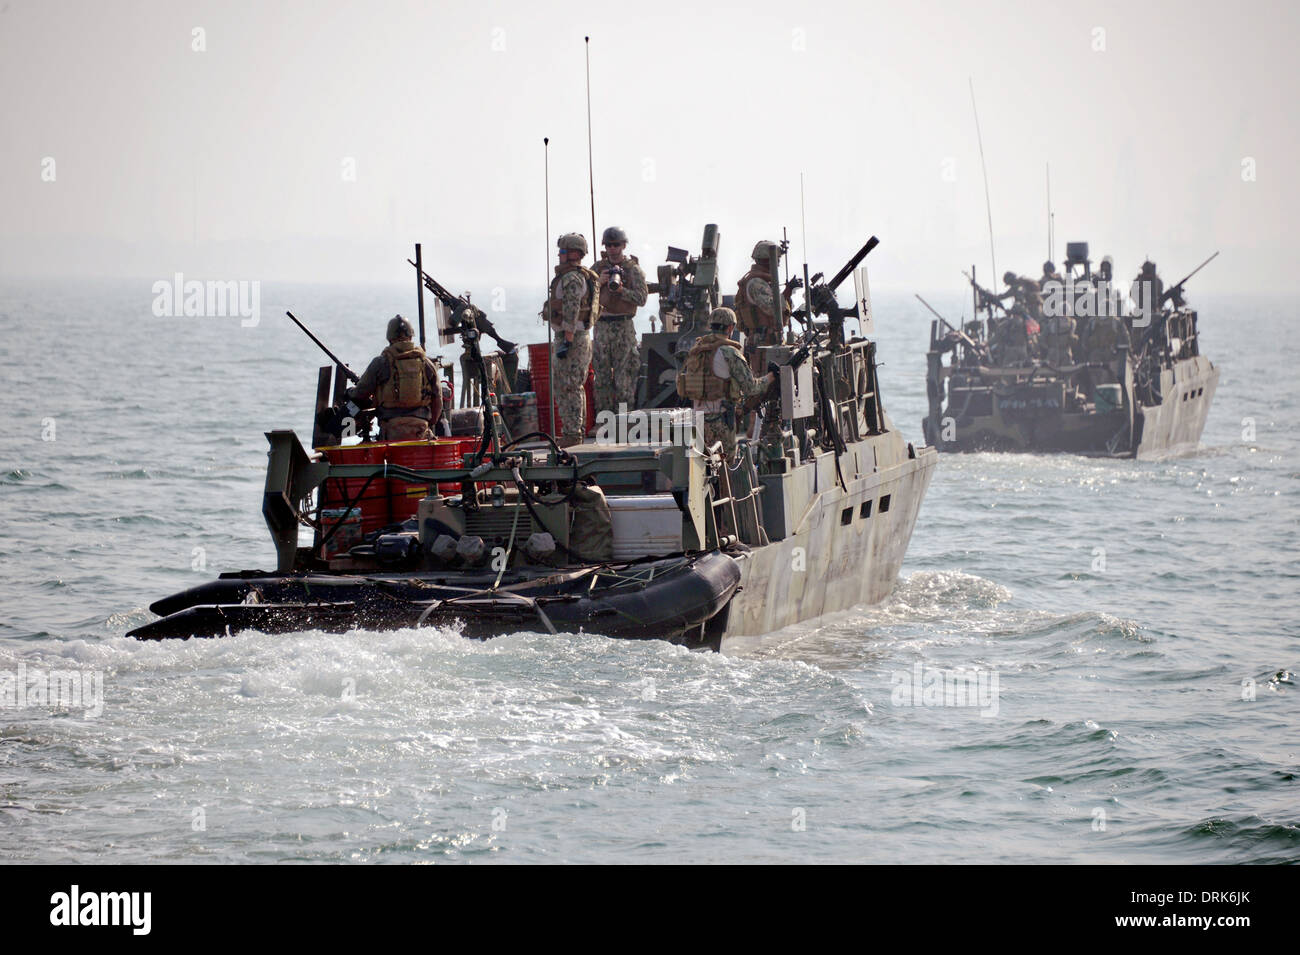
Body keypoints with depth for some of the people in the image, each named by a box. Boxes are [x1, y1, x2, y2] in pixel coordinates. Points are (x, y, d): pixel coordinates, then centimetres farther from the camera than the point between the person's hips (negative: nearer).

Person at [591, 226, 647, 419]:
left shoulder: (634, 269, -1)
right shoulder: (599, 267, 11)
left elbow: (641, 298, -10)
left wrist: (620, 289, -24)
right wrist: (599, 282, -10)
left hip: (624, 327, -4)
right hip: (601, 326, 4)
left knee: (624, 375, -7)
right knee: (602, 375, 6)